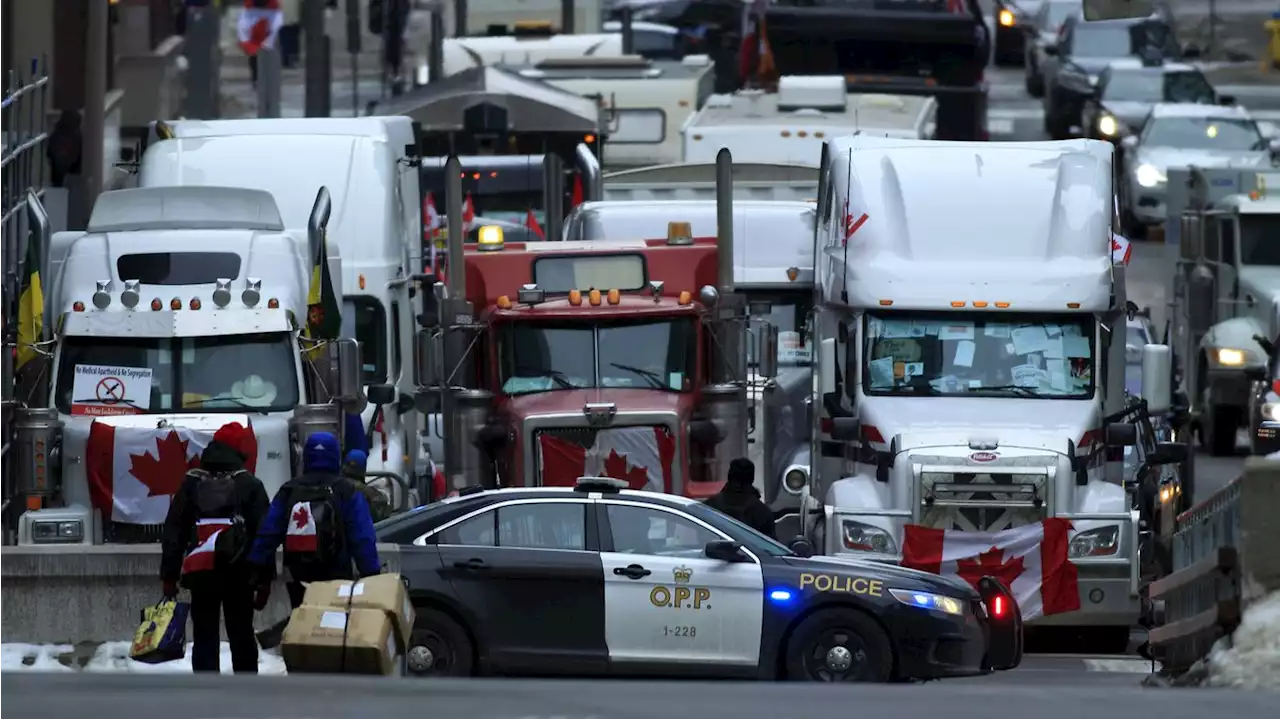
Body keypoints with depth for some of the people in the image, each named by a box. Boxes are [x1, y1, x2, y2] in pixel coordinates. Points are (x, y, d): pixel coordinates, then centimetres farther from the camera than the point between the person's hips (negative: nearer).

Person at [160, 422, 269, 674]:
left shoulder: (191, 483, 7)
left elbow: (173, 532, 6)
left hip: (200, 571, 1)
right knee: (241, 636, 9)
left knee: (204, 637, 2)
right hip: (238, 573, -1)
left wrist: (169, 575, 8)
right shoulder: (250, 485, 1)